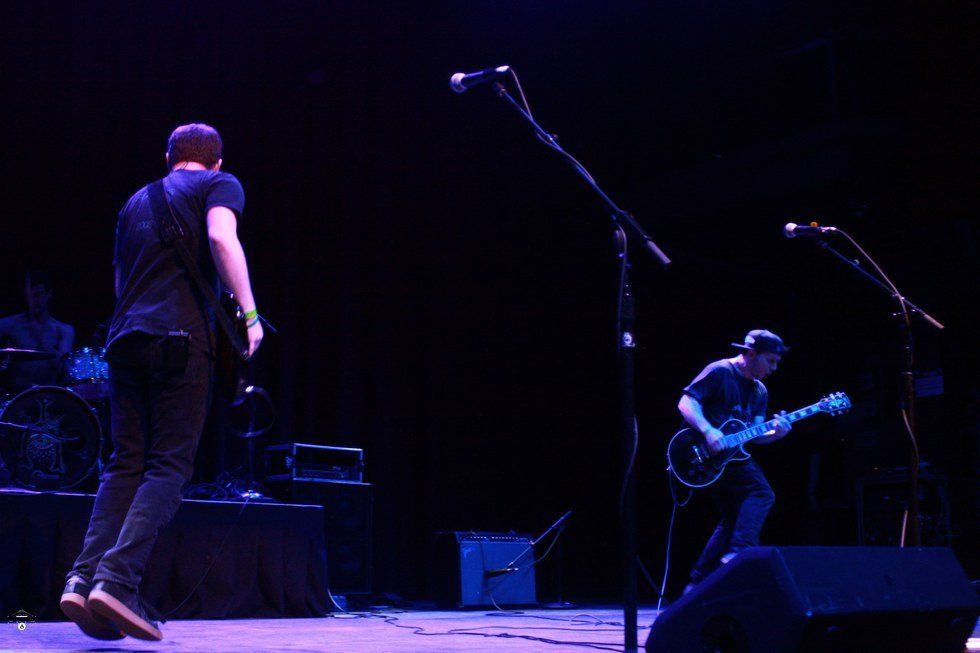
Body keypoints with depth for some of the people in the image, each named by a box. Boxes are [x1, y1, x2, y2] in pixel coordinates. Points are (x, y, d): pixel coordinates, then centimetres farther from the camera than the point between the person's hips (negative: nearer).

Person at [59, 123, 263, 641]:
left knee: (125, 463, 8)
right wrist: (248, 312, -13)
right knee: (170, 465, -5)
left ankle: (84, 578, -5)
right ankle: (117, 579, -18)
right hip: (180, 335, -6)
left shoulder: (138, 200, 26)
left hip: (125, 337, 6)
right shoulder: (220, 185, 8)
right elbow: (222, 238, -13)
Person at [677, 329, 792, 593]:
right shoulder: (720, 372, -9)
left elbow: (754, 434, 12)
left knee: (733, 518, 11)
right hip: (710, 453, -9)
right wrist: (708, 431, -27)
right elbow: (686, 402, -14)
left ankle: (698, 582, 17)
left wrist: (774, 434, -9)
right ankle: (737, 555, -25)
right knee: (761, 493, -22)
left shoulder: (760, 391, 16)